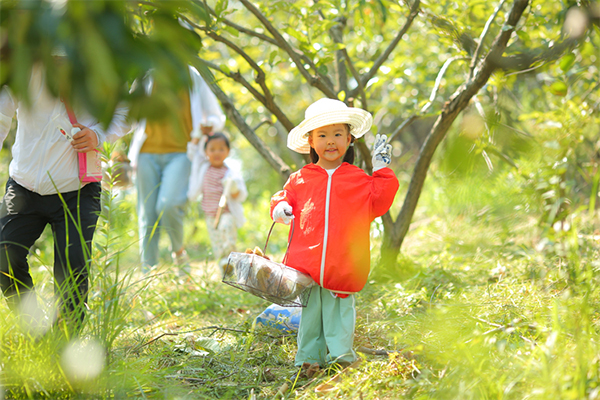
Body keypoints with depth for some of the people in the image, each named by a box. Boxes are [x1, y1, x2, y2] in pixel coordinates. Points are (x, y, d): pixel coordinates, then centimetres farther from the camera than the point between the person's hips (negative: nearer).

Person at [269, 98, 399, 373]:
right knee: (310, 310, 6)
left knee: (339, 309, 3)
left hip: (342, 265, -1)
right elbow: (285, 196, 17)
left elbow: (378, 202, 8)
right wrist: (280, 207, -5)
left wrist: (382, 170, 6)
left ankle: (341, 353, 12)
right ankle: (308, 358, 13)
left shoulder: (359, 179, 9)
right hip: (306, 263, 1)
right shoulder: (300, 179, 10)